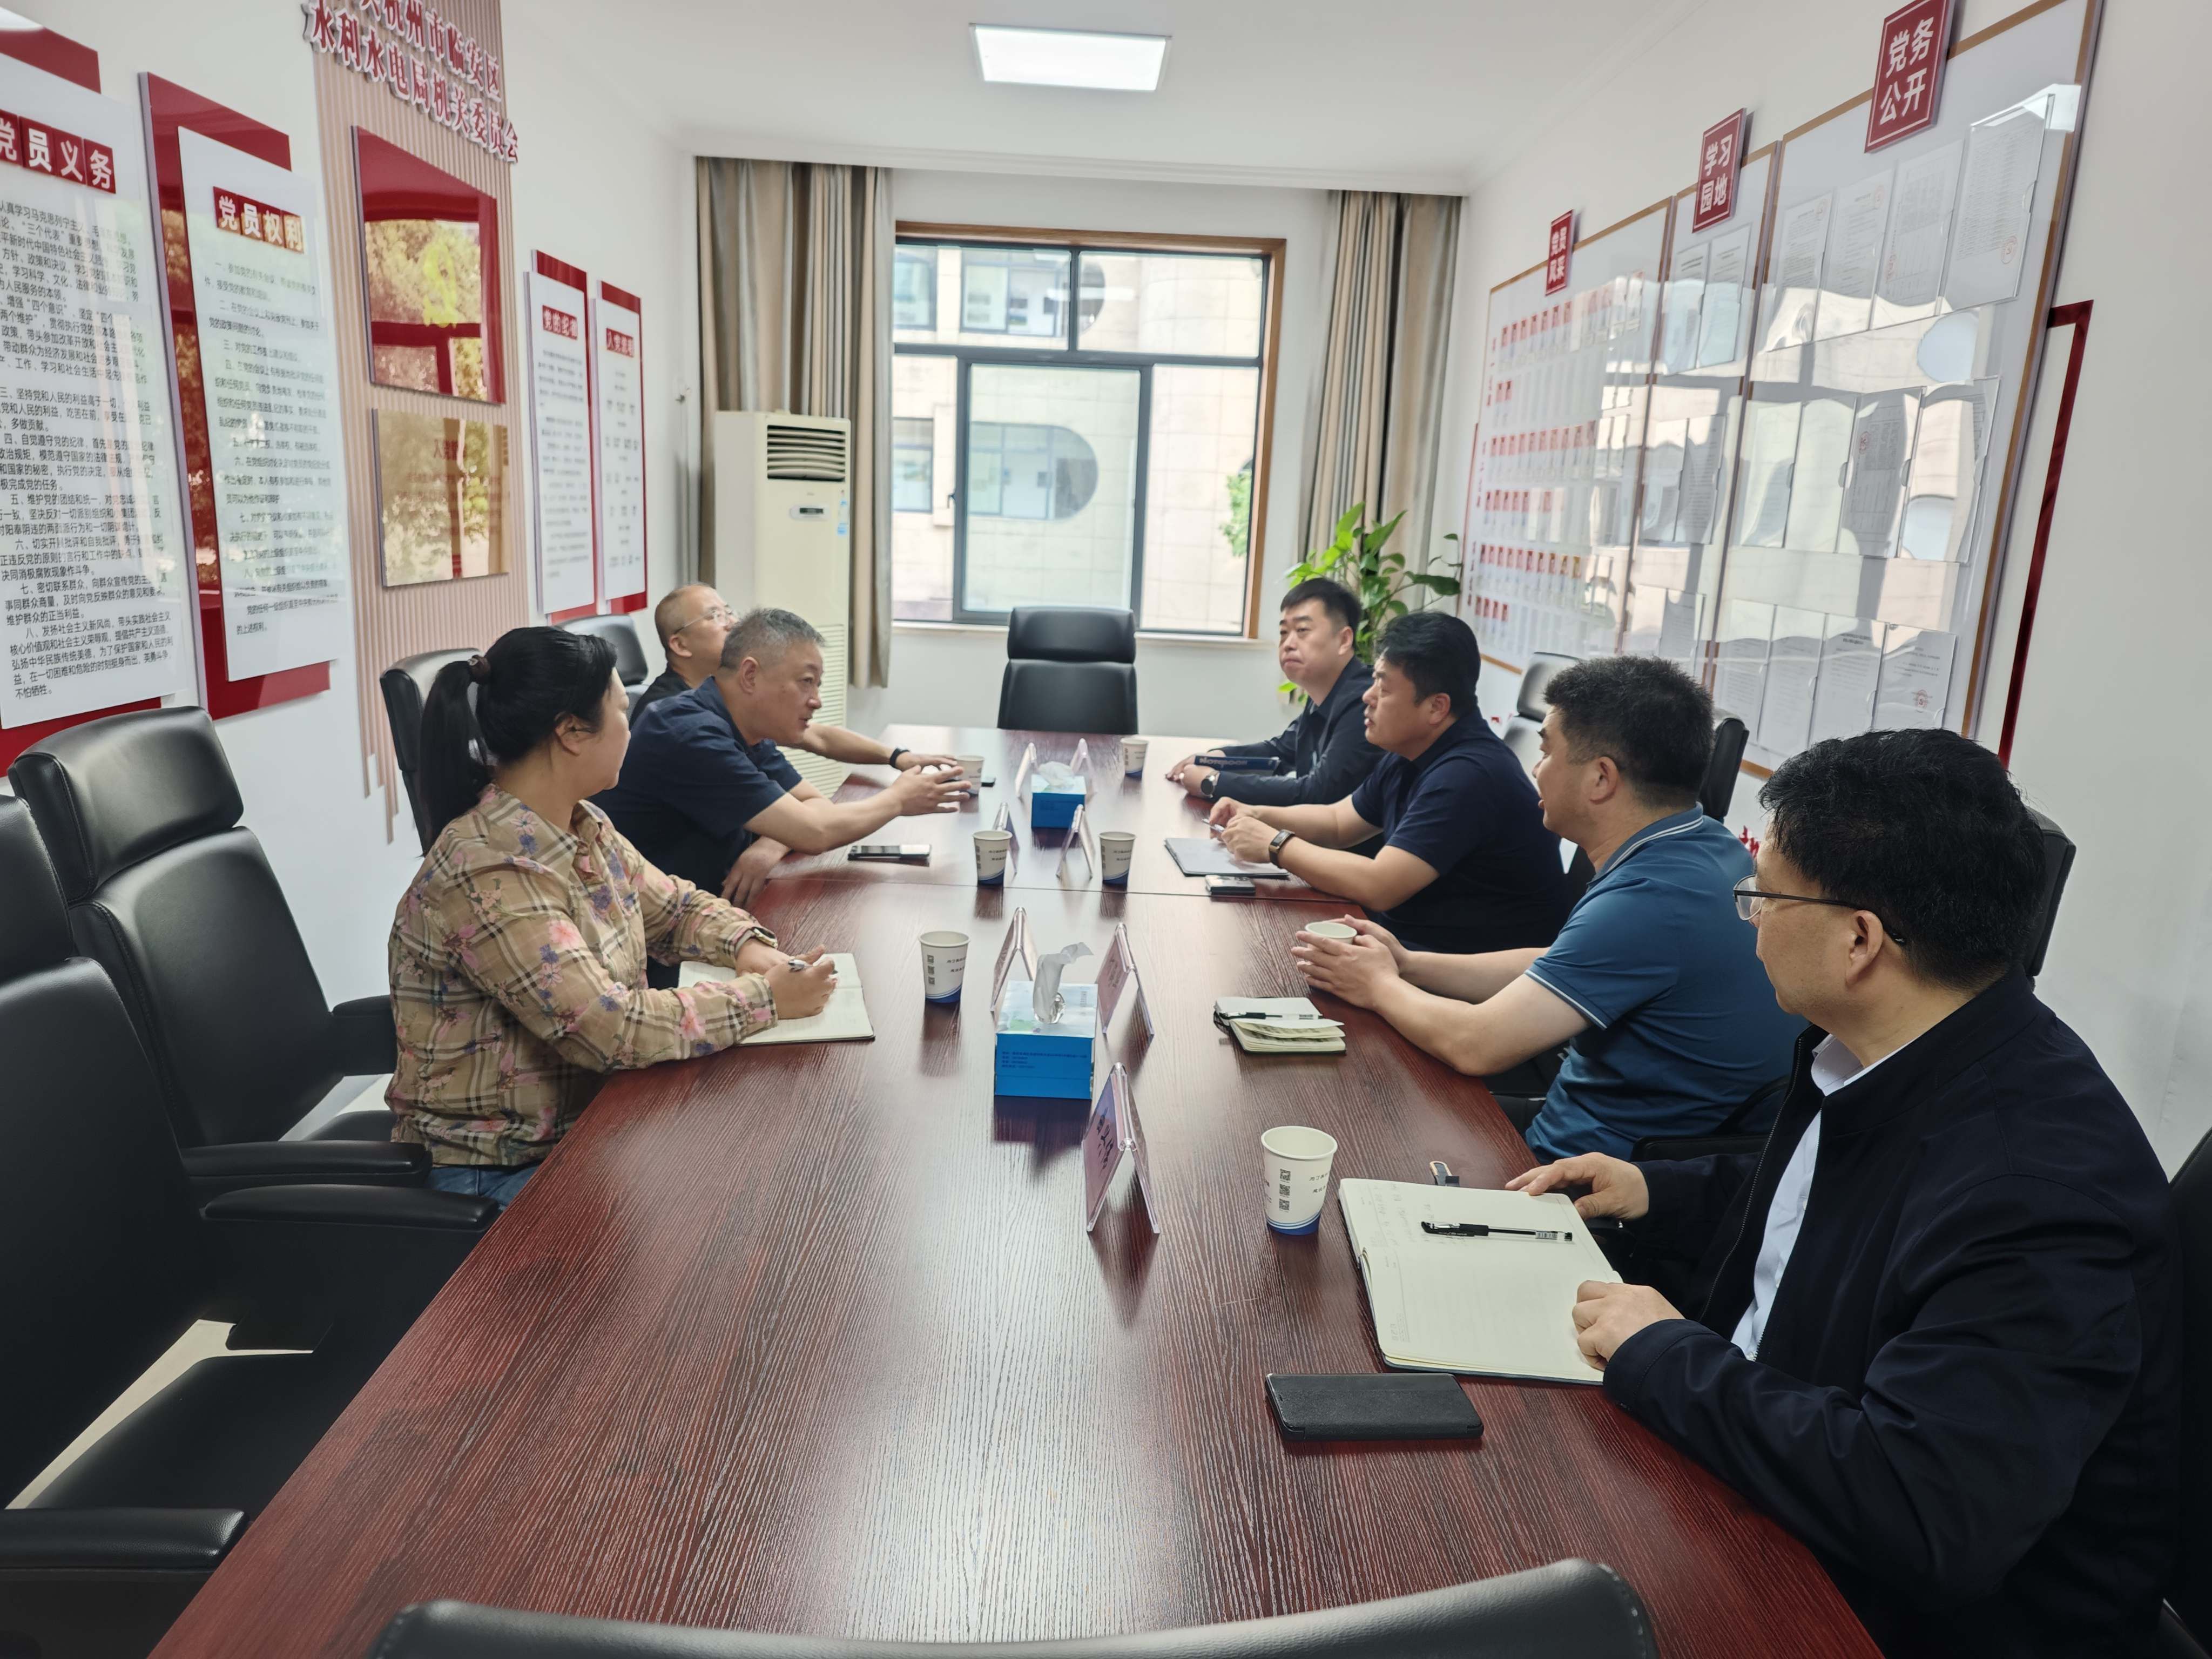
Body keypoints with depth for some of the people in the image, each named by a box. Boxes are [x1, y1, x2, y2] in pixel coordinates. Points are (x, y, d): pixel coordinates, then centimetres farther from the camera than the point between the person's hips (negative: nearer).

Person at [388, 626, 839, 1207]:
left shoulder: (585, 828, 3)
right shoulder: (487, 874, -25)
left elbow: (675, 907, 17)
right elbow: (612, 1029, -29)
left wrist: (746, 944, -5)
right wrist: (765, 998, -21)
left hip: (591, 1119, 8)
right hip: (495, 1173, -8)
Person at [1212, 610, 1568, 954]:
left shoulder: (1467, 774, -26)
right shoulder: (1411, 754, 6)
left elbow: (1378, 886, -29)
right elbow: (1338, 821, 19)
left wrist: (1276, 845, -18)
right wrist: (1258, 816, 1)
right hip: (1409, 939, 9)